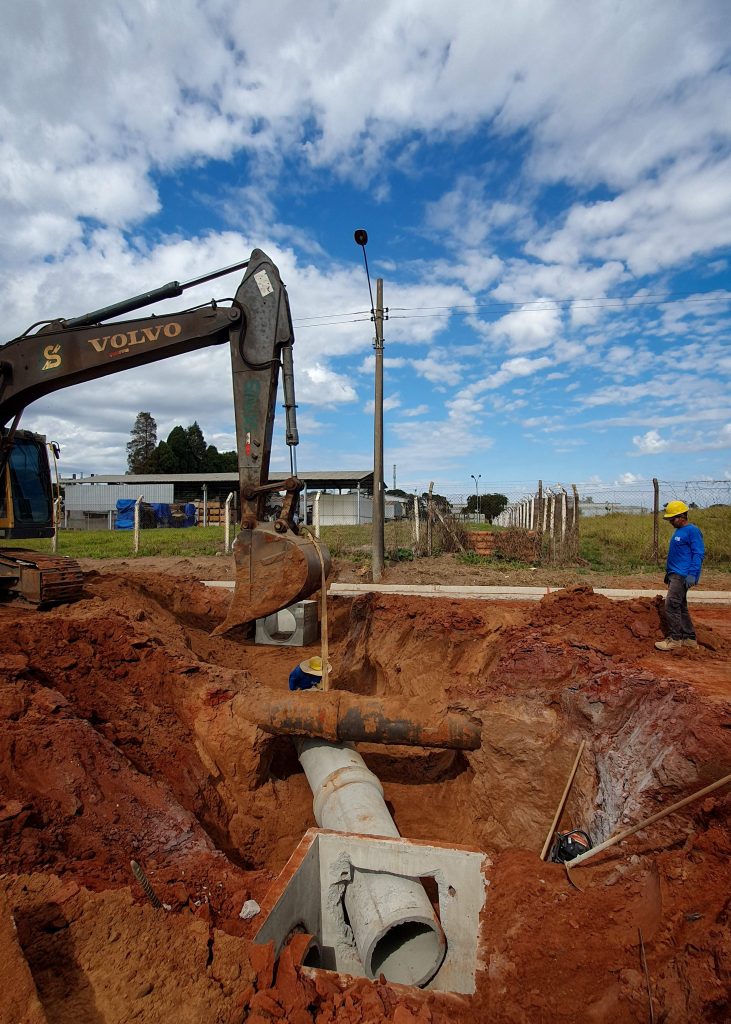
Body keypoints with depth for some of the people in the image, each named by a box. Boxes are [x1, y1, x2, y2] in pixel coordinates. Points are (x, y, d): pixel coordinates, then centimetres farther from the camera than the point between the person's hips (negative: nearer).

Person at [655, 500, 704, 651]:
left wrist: (692, 575, -22)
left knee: (671, 605, -12)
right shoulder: (678, 531, 16)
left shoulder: (692, 531, -13)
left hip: (683, 576, -10)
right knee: (680, 607, 13)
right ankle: (689, 638, 22)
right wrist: (668, 572, 25)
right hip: (675, 575, 10)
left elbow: (698, 554, -16)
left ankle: (674, 639, -5)